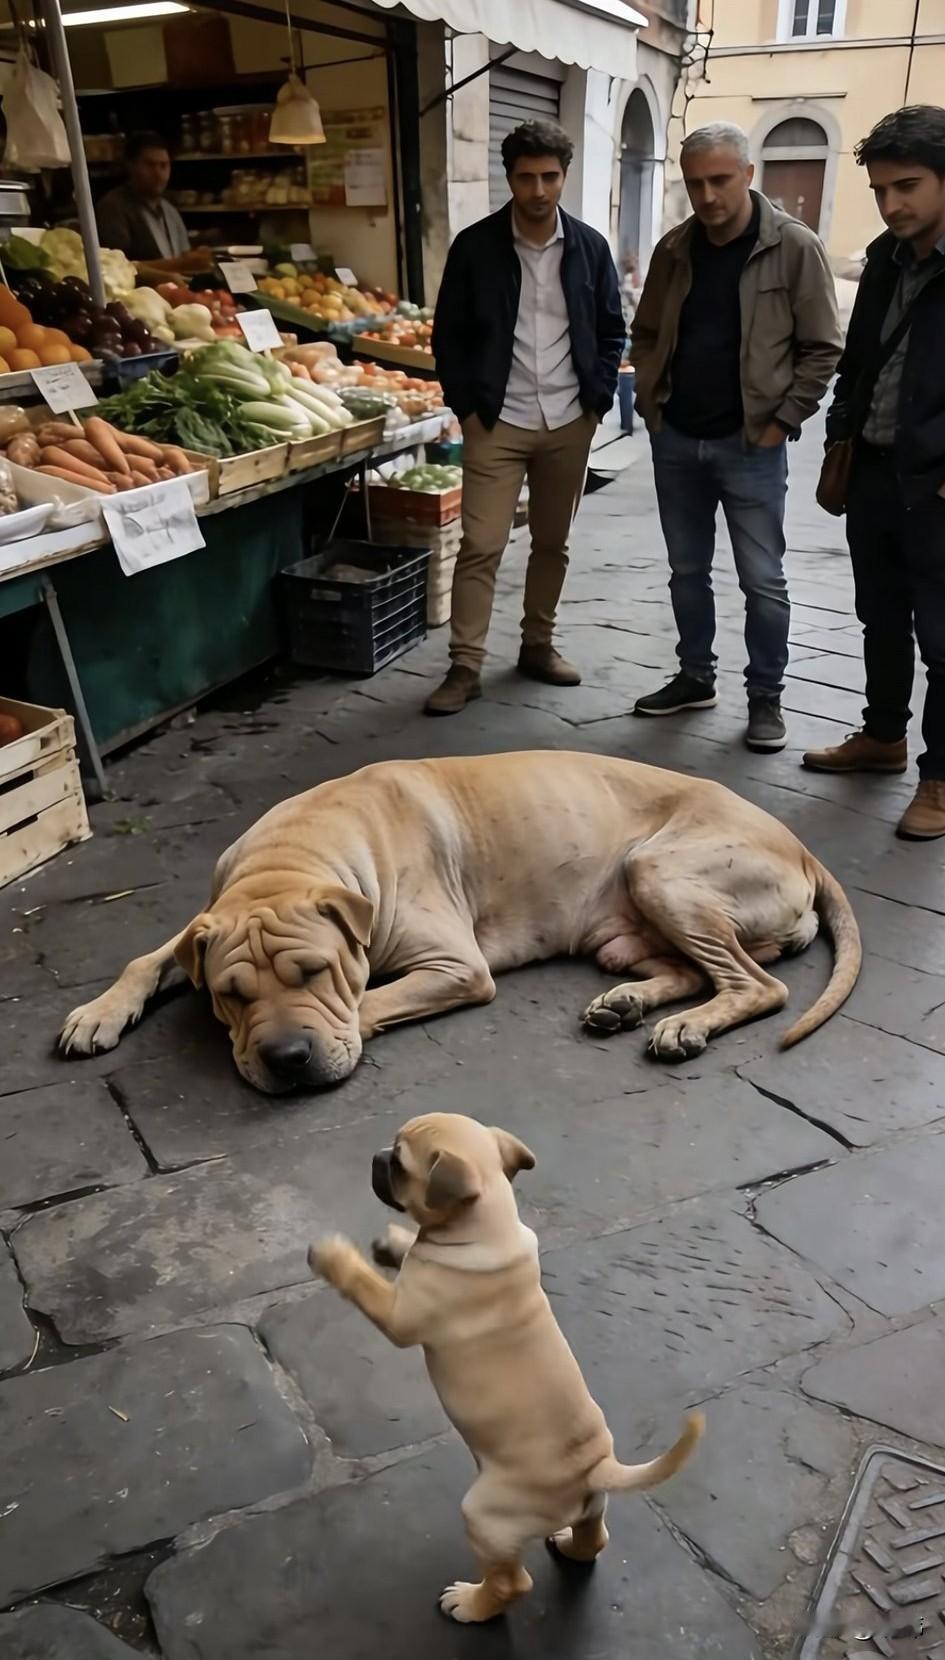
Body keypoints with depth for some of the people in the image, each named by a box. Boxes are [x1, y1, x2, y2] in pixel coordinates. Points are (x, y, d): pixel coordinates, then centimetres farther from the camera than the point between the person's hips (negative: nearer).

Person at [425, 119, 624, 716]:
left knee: (553, 543, 11)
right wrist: (467, 405, -5)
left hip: (569, 423, 3)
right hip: (496, 422, -2)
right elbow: (449, 335, 2)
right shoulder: (475, 246, -2)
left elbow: (612, 331, 10)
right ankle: (466, 666, 0)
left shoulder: (590, 247, 4)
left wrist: (597, 399, 0)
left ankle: (539, 645, 26)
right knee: (480, 546, -7)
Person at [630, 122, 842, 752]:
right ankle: (696, 678, 28)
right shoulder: (674, 249, 6)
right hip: (675, 441, 5)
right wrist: (653, 399, 5)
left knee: (763, 581, 1)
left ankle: (766, 697, 14)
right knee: (687, 571, 13)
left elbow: (822, 348, -6)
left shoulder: (794, 247, -7)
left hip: (751, 445, -4)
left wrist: (782, 422, -11)